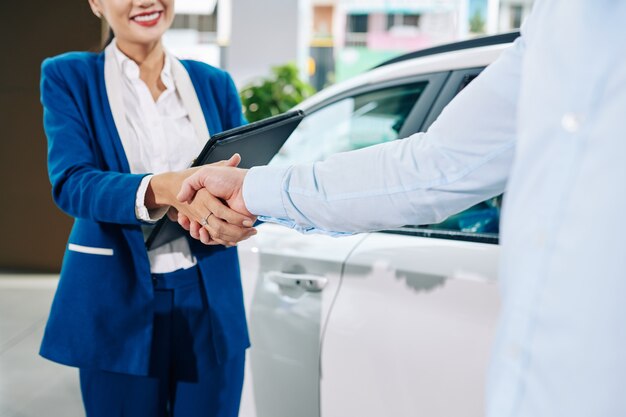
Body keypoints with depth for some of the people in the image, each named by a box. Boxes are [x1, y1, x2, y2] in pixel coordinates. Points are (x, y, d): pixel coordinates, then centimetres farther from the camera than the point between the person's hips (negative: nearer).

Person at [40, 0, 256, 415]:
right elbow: (70, 183, -14)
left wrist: (242, 218, -22)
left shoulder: (214, 83, 8)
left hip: (211, 301, 2)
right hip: (118, 303, -2)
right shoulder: (69, 77, 0)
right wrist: (165, 189, -32)